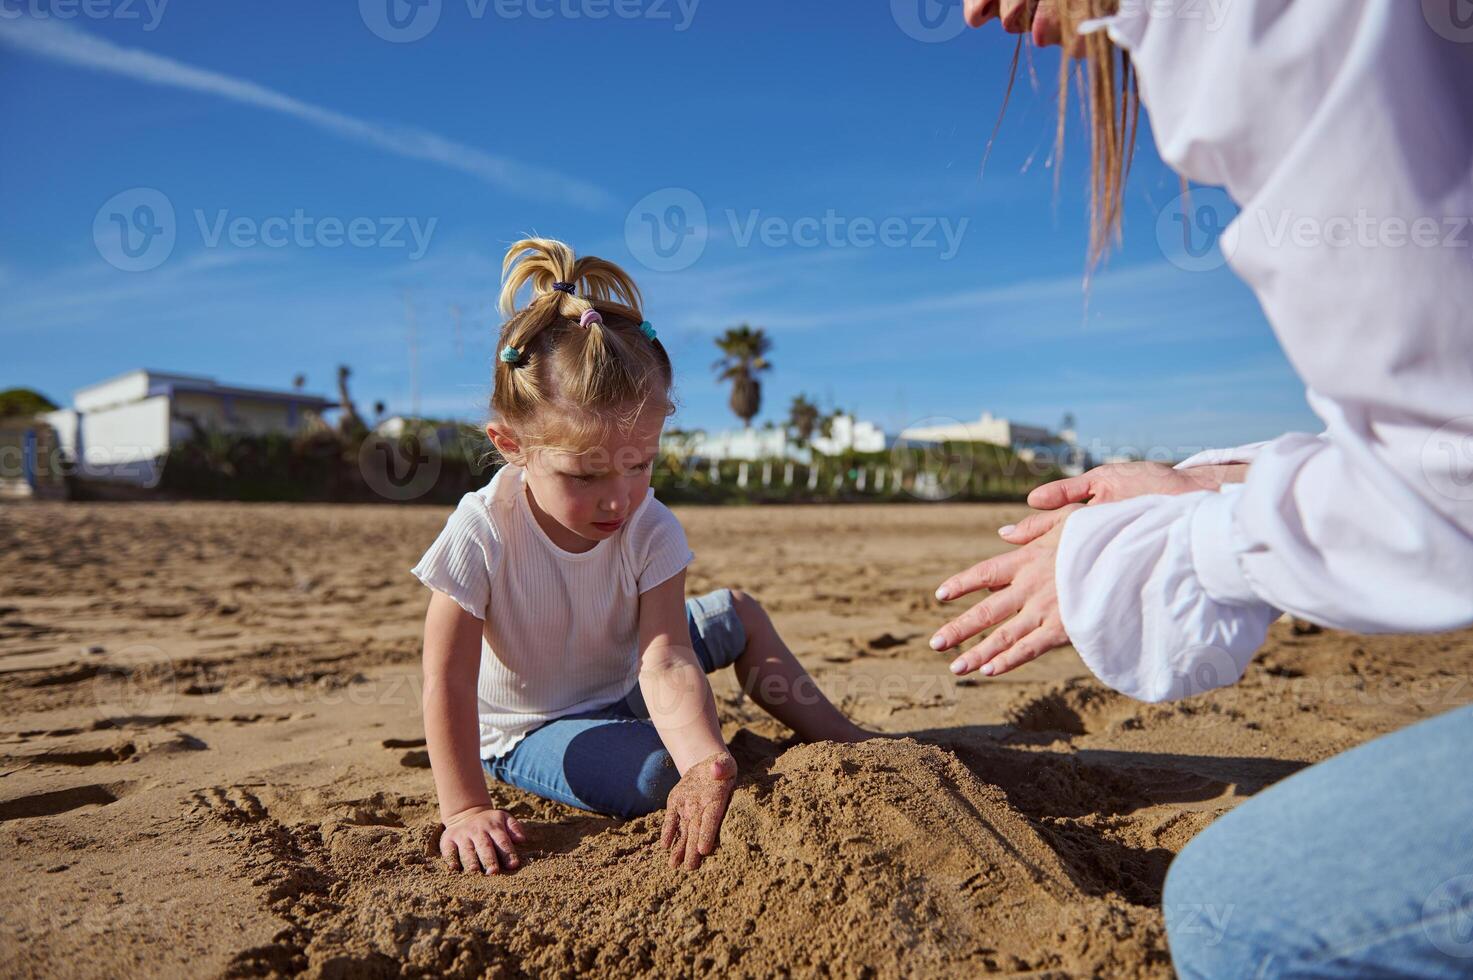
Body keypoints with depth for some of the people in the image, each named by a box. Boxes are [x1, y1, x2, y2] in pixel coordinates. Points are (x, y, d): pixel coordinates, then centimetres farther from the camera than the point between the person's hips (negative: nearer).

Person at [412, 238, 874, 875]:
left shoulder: (649, 530, -23)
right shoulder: (481, 536, -31)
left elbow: (666, 661, -32)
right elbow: (448, 684, -26)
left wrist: (706, 760, -49)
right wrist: (465, 811, -26)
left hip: (621, 682, 4)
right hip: (526, 730, -4)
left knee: (738, 615, 2)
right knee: (653, 775, -32)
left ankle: (842, 741, 19)